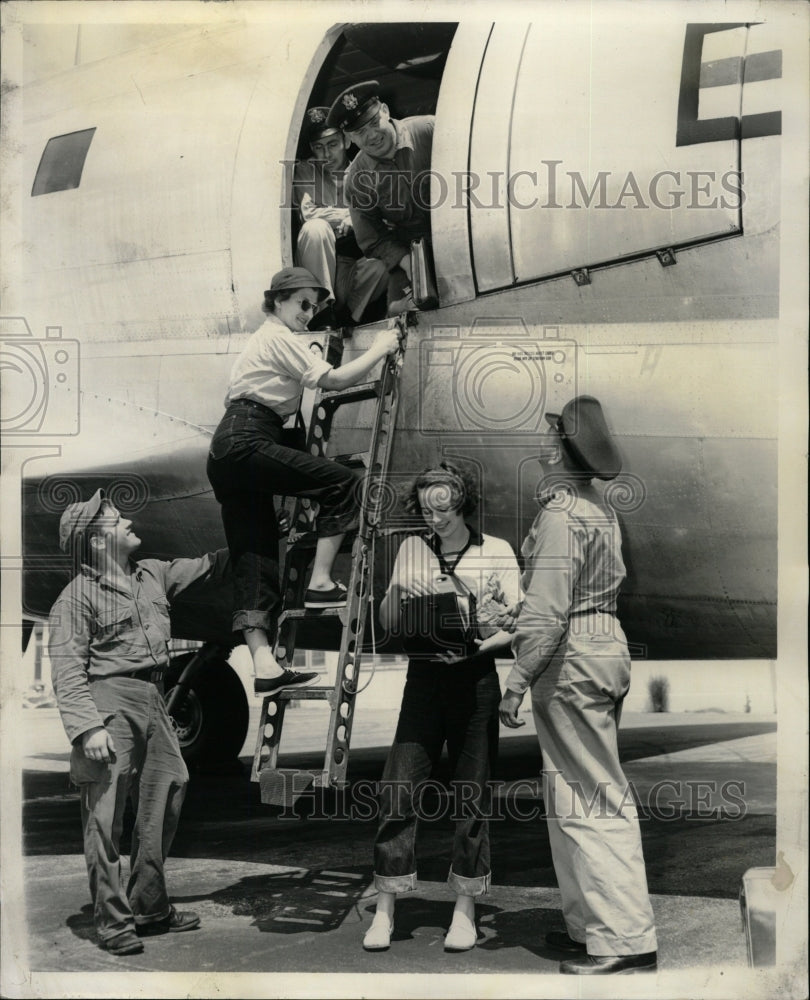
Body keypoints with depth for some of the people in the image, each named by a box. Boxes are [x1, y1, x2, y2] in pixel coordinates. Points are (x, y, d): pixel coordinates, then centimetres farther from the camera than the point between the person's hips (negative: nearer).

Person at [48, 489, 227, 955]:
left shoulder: (153, 575, 15)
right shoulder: (78, 597, -6)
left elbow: (209, 566, 23)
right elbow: (67, 671, -12)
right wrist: (88, 726, -22)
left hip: (152, 702, 8)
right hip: (109, 702, -7)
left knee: (165, 800, 11)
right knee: (106, 815, -6)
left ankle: (150, 906, 24)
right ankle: (113, 921, 1)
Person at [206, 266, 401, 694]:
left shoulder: (266, 339, 30)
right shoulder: (280, 338, -2)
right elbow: (334, 379, -10)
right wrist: (379, 350, 1)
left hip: (226, 452, 10)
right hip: (246, 445, -10)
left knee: (253, 557, 1)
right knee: (341, 482, -6)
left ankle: (263, 664, -5)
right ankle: (321, 582, -6)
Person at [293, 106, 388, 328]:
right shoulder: (305, 170, 7)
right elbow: (308, 212, -10)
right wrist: (349, 215, -8)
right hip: (318, 271, -1)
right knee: (316, 228, -31)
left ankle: (347, 318, -14)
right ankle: (323, 309, -28)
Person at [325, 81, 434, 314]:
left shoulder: (429, 131, -15)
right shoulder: (356, 180, -7)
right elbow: (372, 240, -1)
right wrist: (405, 260, -20)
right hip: (408, 248, 2)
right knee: (399, 308, -11)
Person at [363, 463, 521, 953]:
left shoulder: (497, 552, 1)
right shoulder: (412, 550, 8)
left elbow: (518, 625, 1)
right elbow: (388, 623, 11)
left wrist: (481, 645, -17)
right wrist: (398, 593, -10)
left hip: (476, 678, -2)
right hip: (424, 677, 2)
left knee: (473, 793, 3)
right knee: (398, 788, -4)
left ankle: (466, 908, 15)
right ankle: (386, 908, 4)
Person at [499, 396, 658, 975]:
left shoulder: (560, 514, -15)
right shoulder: (602, 510, 14)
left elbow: (547, 610, -21)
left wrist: (518, 681, -19)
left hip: (571, 657, -10)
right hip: (609, 644, 10)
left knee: (586, 803, -6)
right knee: (602, 797, 15)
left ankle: (626, 941, -4)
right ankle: (592, 924, 24)